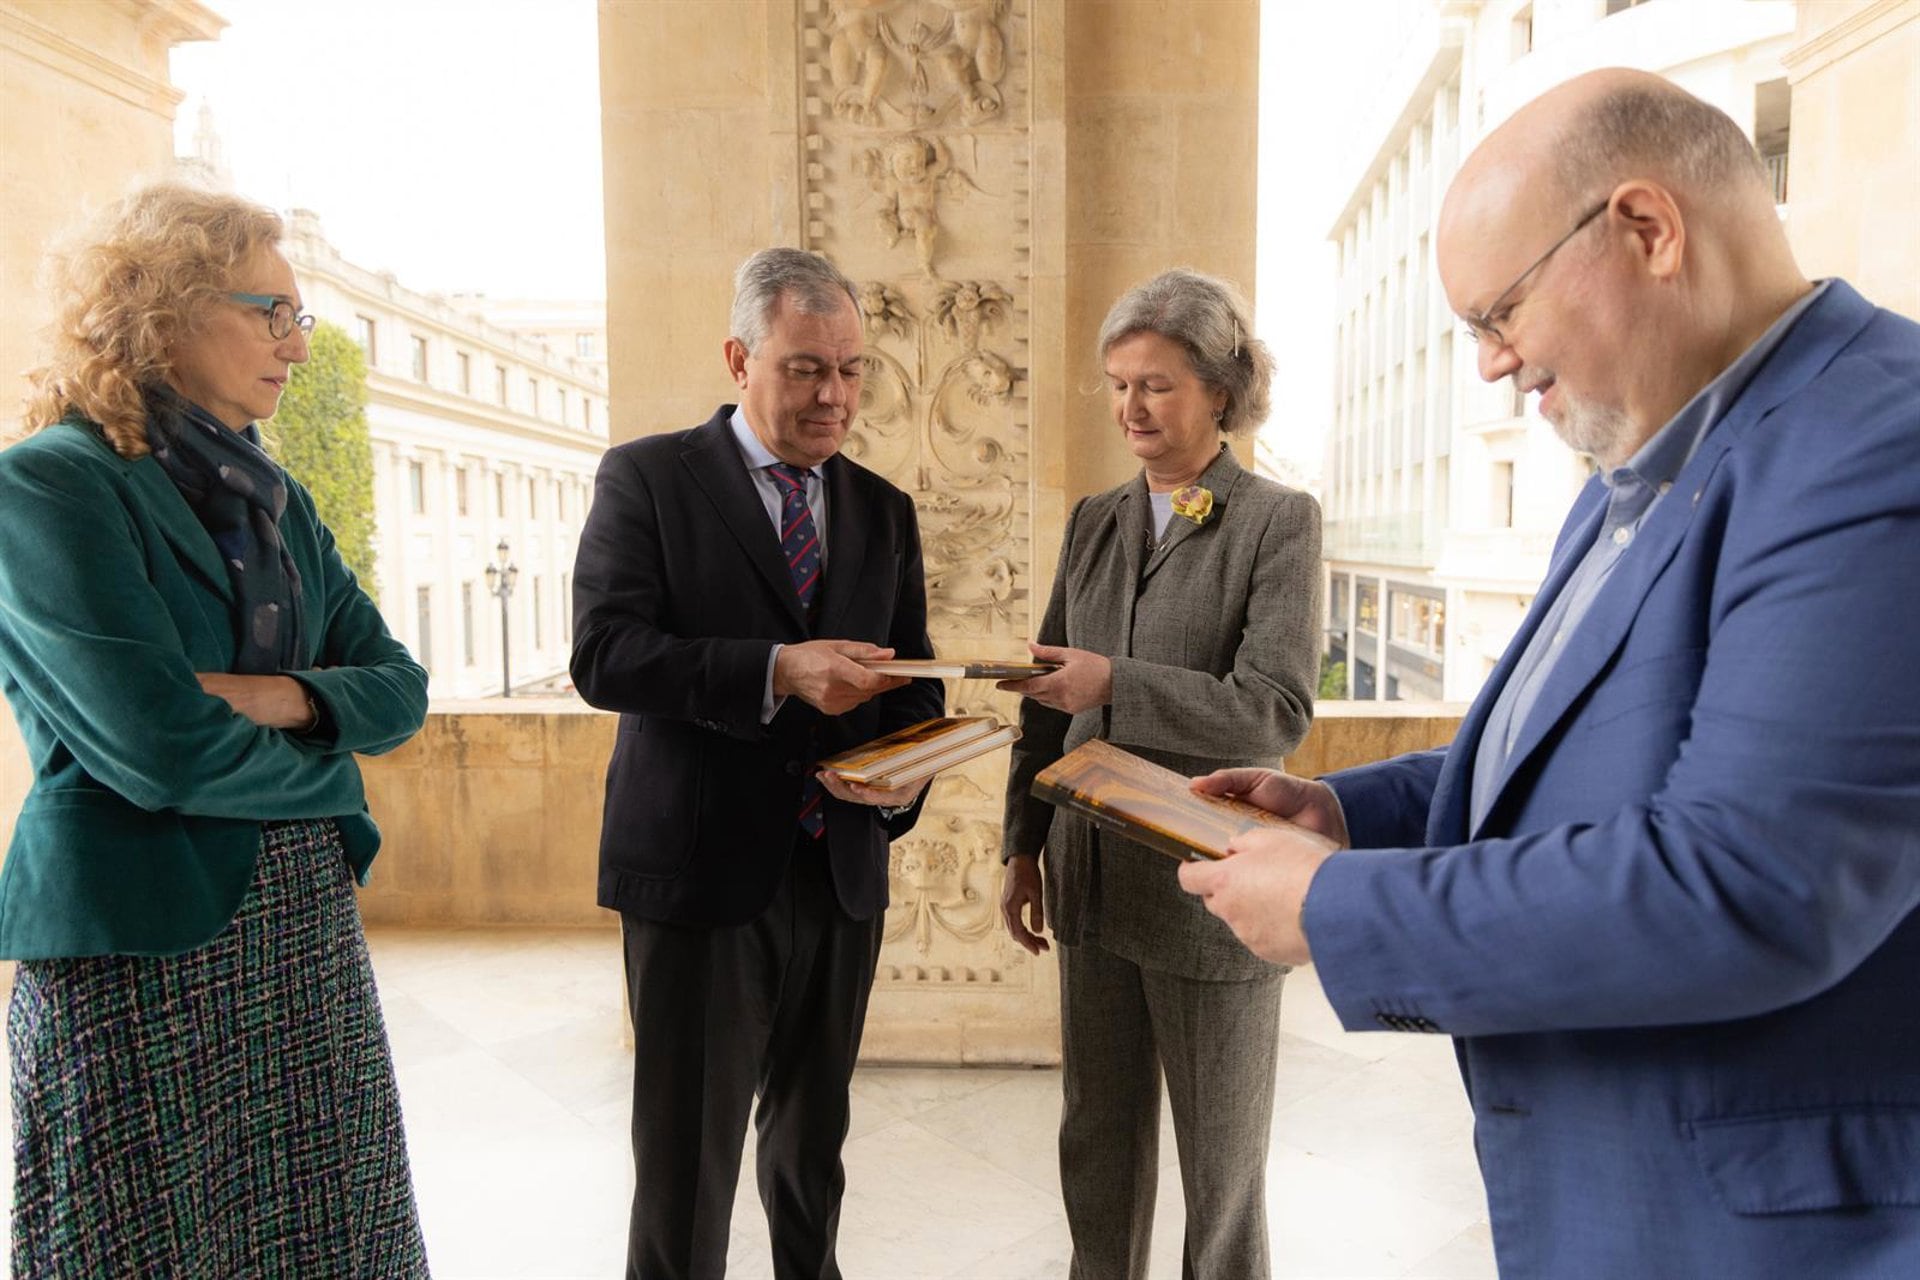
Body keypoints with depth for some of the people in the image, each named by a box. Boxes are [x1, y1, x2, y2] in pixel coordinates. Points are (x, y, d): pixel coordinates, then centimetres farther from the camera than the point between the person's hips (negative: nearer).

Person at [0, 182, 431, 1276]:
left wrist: (290, 698, -12)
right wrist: (324, 769, -2)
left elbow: (399, 685, 7)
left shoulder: (273, 496, 11)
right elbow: (164, 747, -19)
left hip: (313, 931, 6)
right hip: (139, 956, -6)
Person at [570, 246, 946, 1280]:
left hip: (841, 873, 5)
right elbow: (603, 655, -15)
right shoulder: (646, 478, -3)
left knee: (812, 1147, 21)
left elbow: (911, 682, 11)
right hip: (702, 870, -4)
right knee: (686, 1160, 8)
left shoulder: (884, 511, 10)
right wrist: (777, 671, -26)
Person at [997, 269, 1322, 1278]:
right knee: (1098, 1152, 17)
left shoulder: (1279, 522, -6)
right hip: (1095, 887, 5)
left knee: (1221, 1173, 12)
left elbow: (1275, 709, -16)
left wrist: (1114, 684, -27)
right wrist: (1023, 846, 11)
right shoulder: (1093, 521, 9)